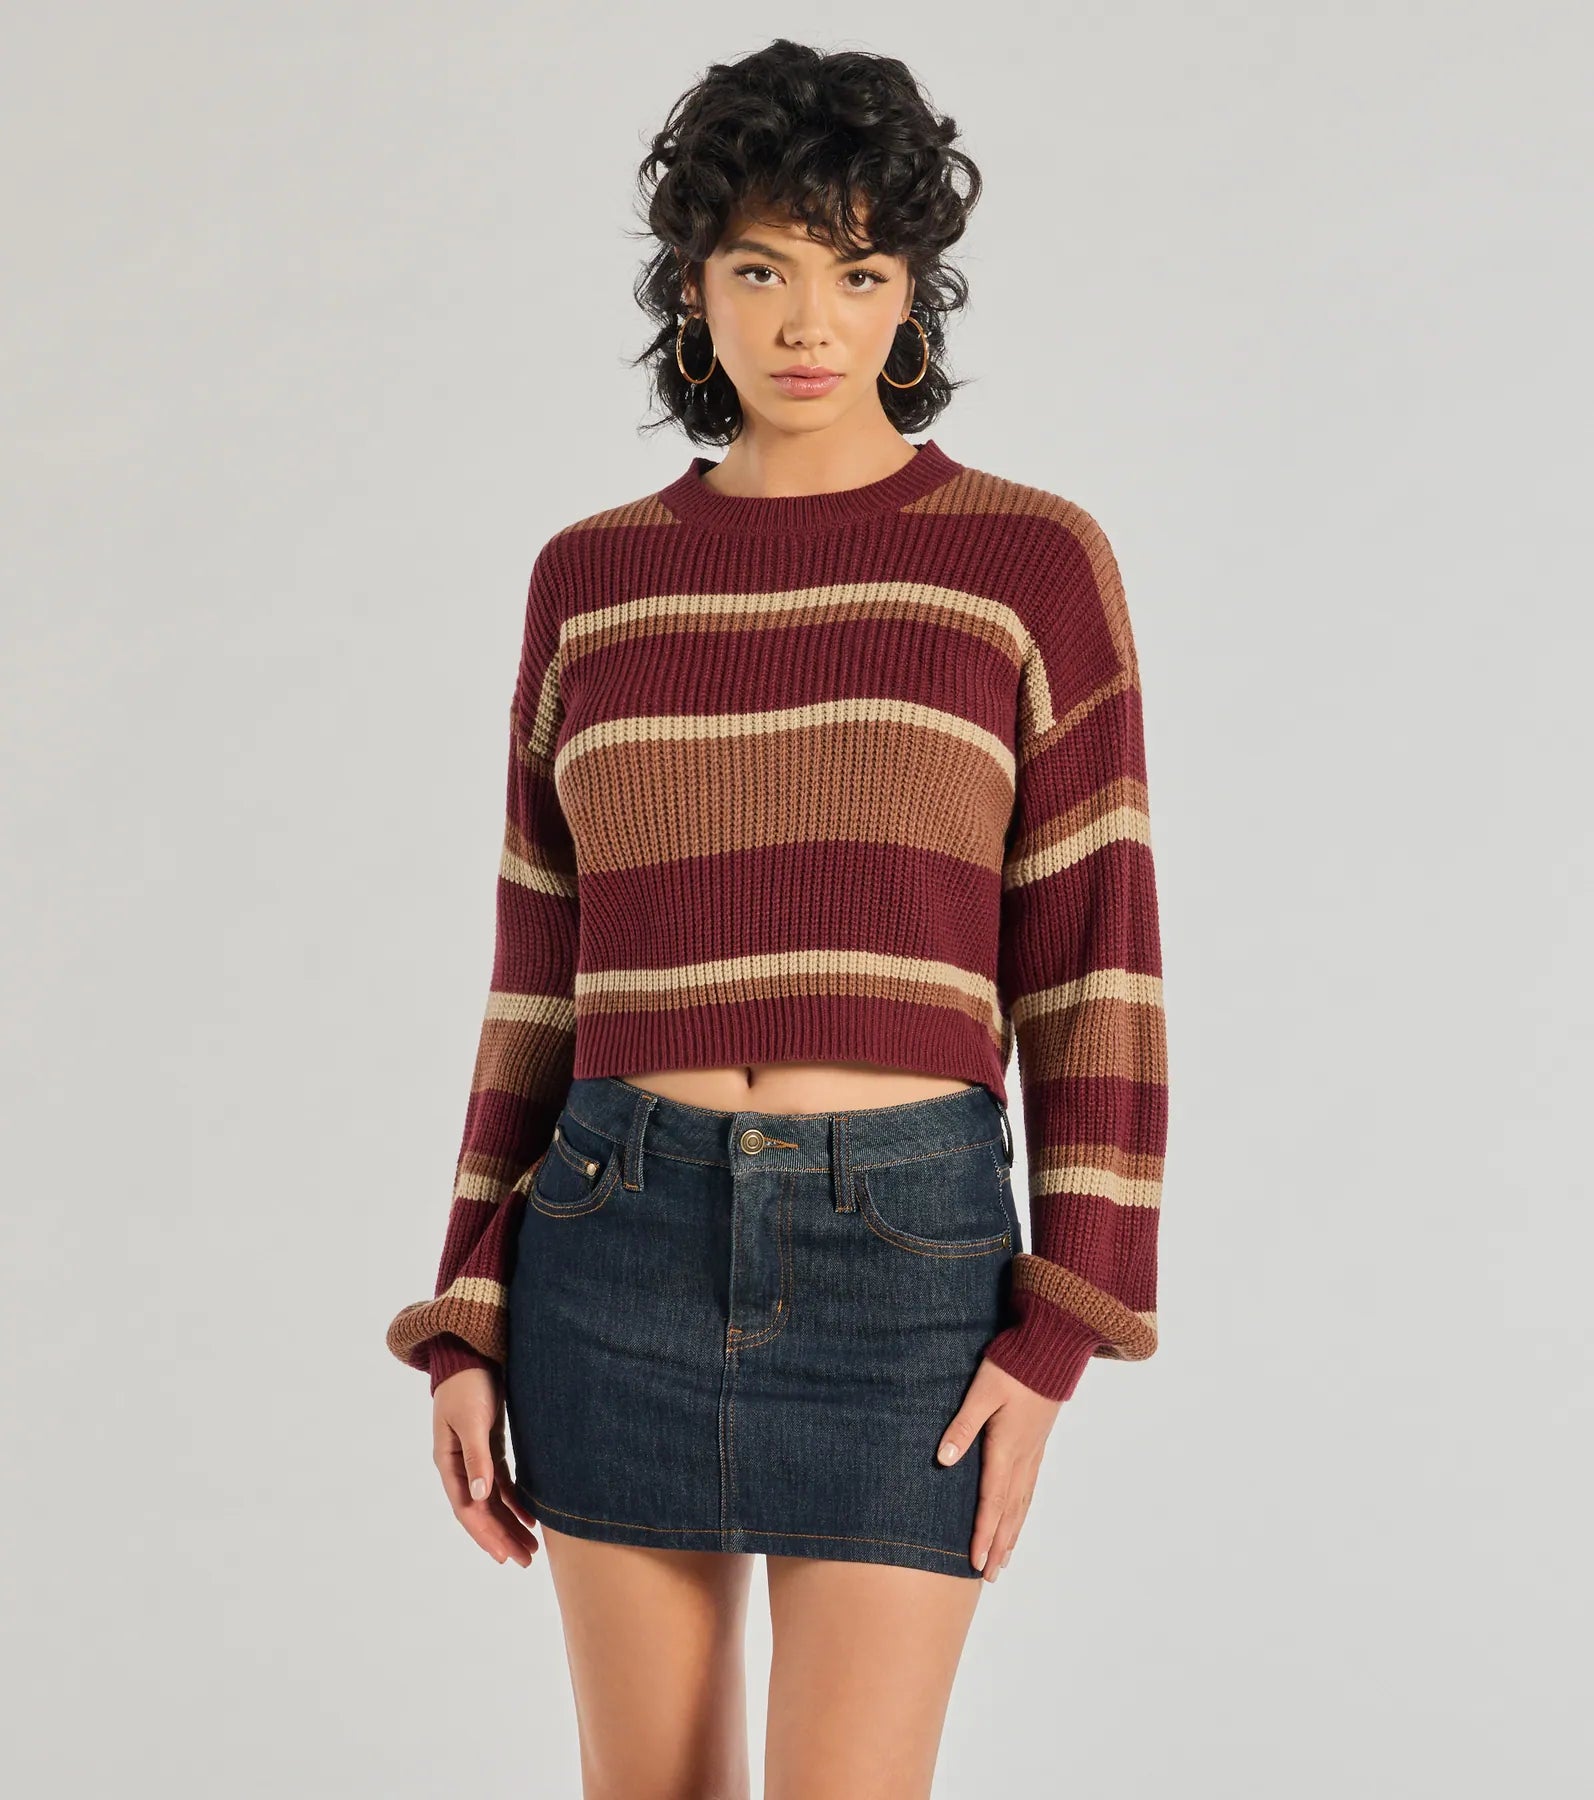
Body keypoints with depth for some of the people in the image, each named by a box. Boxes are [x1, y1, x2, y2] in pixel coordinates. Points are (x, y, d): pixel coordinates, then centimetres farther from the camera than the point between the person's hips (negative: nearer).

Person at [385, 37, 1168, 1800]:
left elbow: (1091, 969, -3)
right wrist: (465, 1328, 5)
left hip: (905, 1258, -3)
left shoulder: (1033, 562, -1)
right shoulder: (591, 581, 7)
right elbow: (547, 977, 9)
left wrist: (1052, 1337, -9)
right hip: (627, 1242, 3)